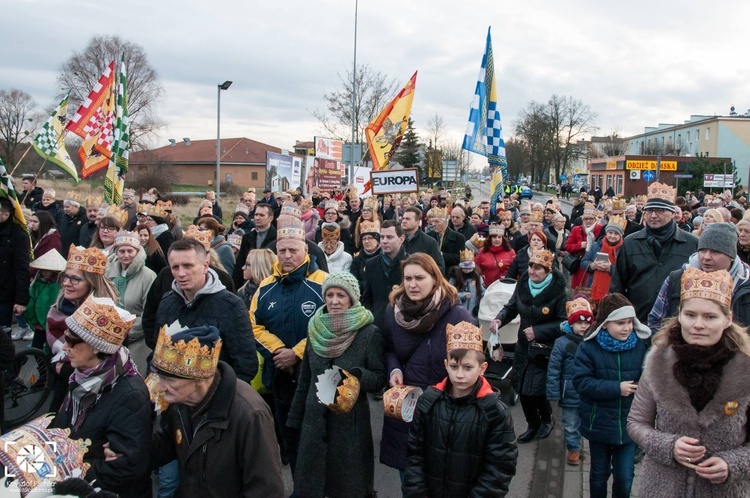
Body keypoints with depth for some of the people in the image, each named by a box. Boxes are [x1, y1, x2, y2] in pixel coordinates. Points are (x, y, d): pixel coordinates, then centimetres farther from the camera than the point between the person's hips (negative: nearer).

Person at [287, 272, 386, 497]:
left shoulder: (369, 333, -10)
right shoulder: (315, 329, 2)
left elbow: (380, 379, -7)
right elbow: (304, 380, 10)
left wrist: (358, 375, -27)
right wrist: (295, 419, 12)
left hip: (351, 422, -4)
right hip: (314, 422, 4)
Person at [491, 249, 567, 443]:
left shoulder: (557, 290, -16)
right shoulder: (523, 283, -3)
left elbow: (563, 323, -16)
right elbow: (512, 306, 8)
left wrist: (538, 331, -21)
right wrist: (500, 319, -12)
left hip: (545, 350, -5)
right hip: (523, 346, 5)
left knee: (536, 390, -6)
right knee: (522, 390, 10)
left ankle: (547, 419, 27)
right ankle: (533, 425, 35)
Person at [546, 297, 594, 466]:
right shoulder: (562, 342, -13)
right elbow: (553, 369, -10)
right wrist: (553, 394, -9)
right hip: (570, 394, -2)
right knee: (571, 425, 13)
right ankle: (573, 449, 32)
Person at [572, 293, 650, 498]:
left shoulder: (640, 346, -9)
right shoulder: (589, 347, -13)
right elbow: (580, 382, -18)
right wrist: (616, 388, -23)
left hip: (628, 425, 1)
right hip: (599, 425, -1)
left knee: (625, 478, 10)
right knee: (599, 475, 19)